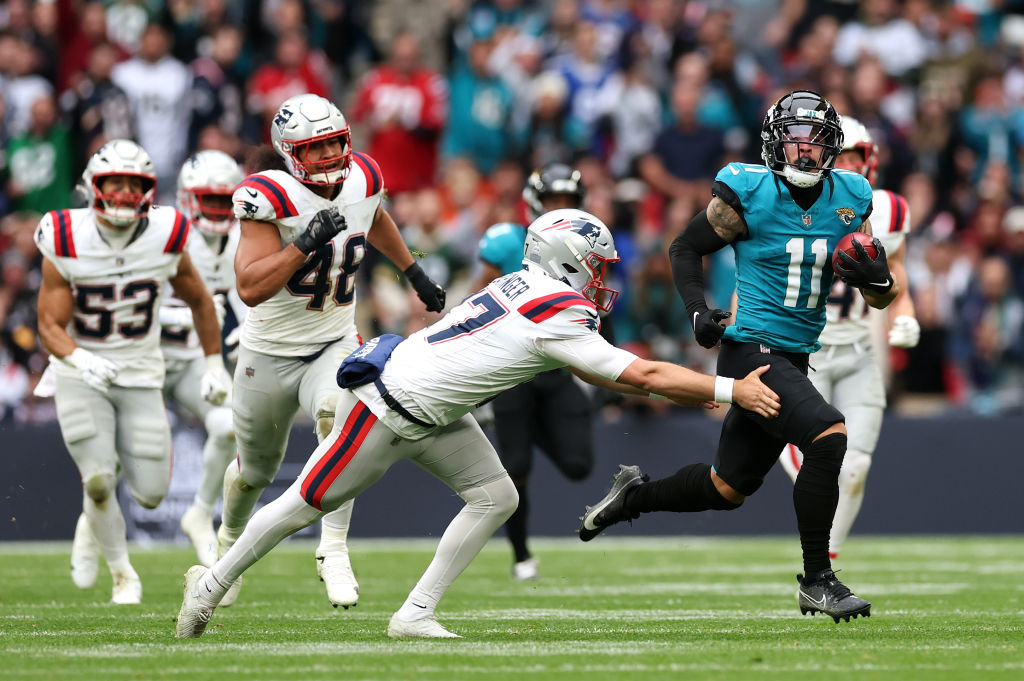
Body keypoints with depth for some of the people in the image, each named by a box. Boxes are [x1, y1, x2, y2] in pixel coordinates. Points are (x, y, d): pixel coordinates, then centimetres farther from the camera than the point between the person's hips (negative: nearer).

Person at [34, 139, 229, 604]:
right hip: (81, 377, -2)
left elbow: (199, 301, 8)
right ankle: (123, 574, 10)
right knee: (98, 480, -16)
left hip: (140, 377, 2)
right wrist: (80, 360, -33)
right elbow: (51, 326, -14)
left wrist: (214, 364, 11)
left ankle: (94, 522, 33)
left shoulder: (166, 238, -10)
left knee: (150, 493, -3)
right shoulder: (67, 243, -16)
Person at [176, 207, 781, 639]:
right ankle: (214, 581, 22)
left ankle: (416, 613, 6)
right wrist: (734, 391, -19)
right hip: (390, 407, -9)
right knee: (310, 503, 5)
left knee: (496, 497, 3)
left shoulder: (529, 288, 1)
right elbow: (642, 376, -24)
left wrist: (682, 386, 8)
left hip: (434, 414, 9)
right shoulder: (555, 318, -26)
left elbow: (598, 368, 14)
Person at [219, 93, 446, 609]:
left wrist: (414, 273, 23)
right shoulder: (271, 199, -24)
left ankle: (333, 551, -26)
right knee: (256, 468, 16)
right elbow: (250, 288, -34)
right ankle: (231, 539, 51)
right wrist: (306, 242, -40)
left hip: (335, 344, 2)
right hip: (271, 353, -2)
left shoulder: (362, 179, -7)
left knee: (338, 415, -32)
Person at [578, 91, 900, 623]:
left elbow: (882, 298, 10)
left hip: (793, 358, 7)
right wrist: (698, 309, -12)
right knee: (828, 435, -26)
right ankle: (816, 580, -17)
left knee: (729, 488, 16)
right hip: (751, 349, -7)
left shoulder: (850, 200, 5)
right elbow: (685, 247, 3)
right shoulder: (749, 193, -10)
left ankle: (634, 496, 42)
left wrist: (876, 278, -14)